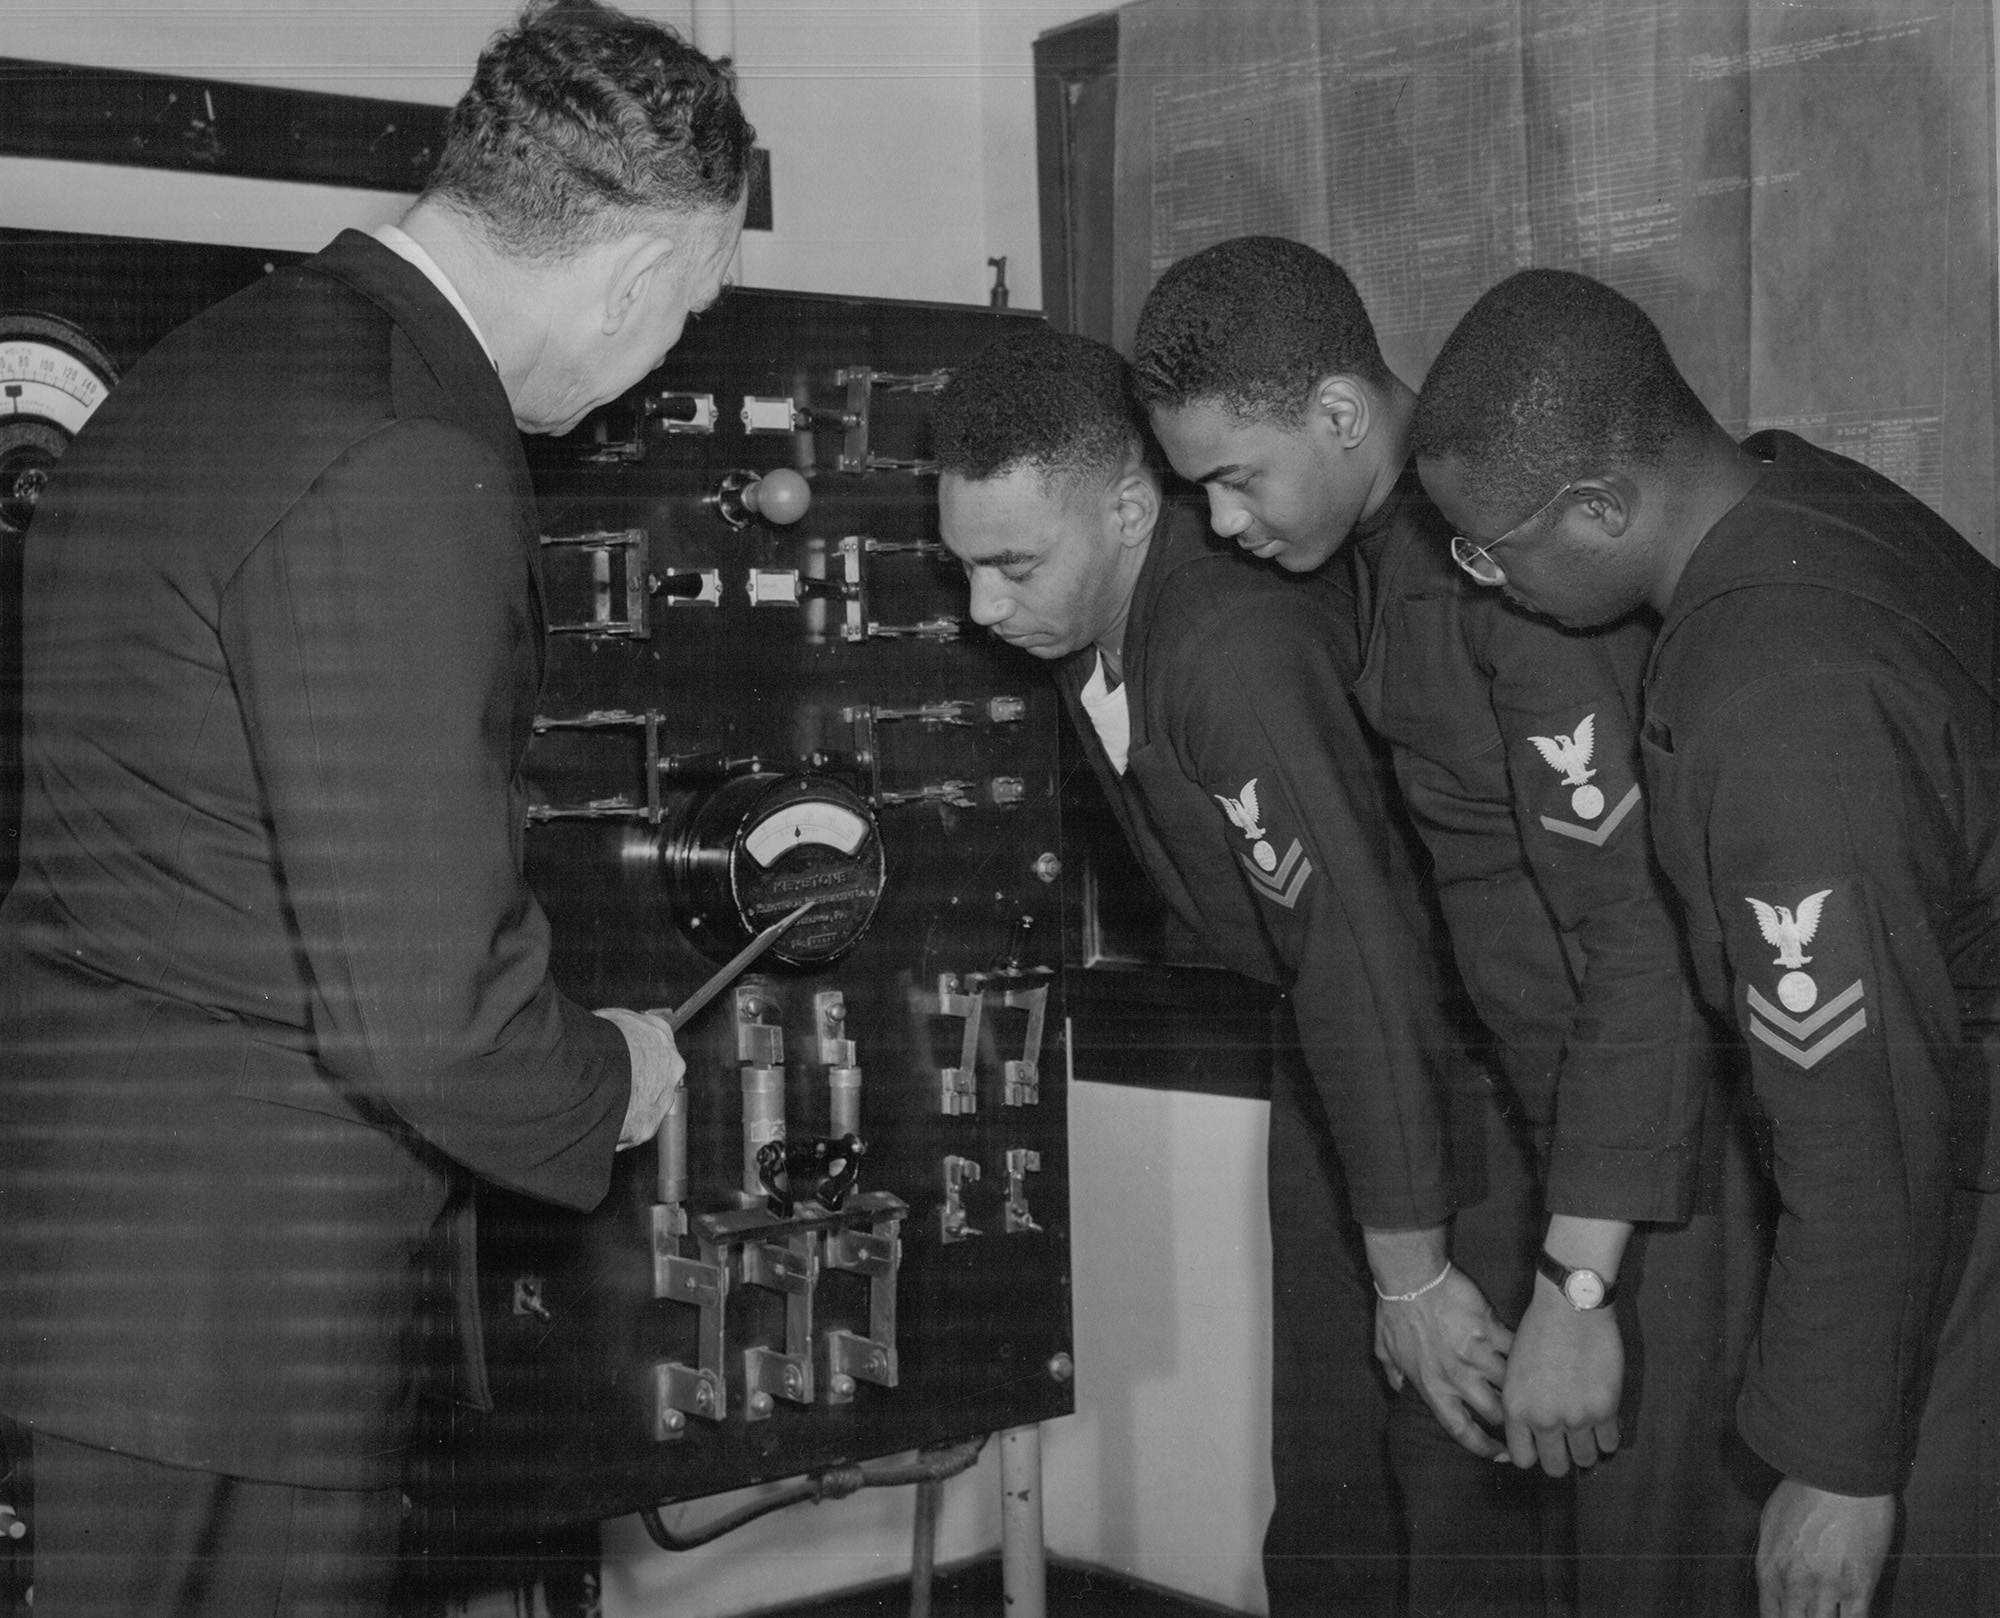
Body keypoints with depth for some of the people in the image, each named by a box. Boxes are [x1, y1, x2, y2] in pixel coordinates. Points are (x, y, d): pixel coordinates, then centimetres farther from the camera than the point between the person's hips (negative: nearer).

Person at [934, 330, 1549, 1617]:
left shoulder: (1237, 645, -32)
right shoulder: (1086, 618, -5)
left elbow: (1362, 949, -32)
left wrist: (1410, 1273, -28)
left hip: (1456, 1038, -8)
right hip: (1333, 1038, 8)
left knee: (1456, 1457, -7)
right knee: (1323, 1450, 12)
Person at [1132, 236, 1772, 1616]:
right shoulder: (1401, 528, 5)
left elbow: (1644, 943, -27)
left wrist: (1577, 1285, -27)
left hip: (1682, 1127, -9)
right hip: (1572, 1097, 9)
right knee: (1597, 1503, 17)